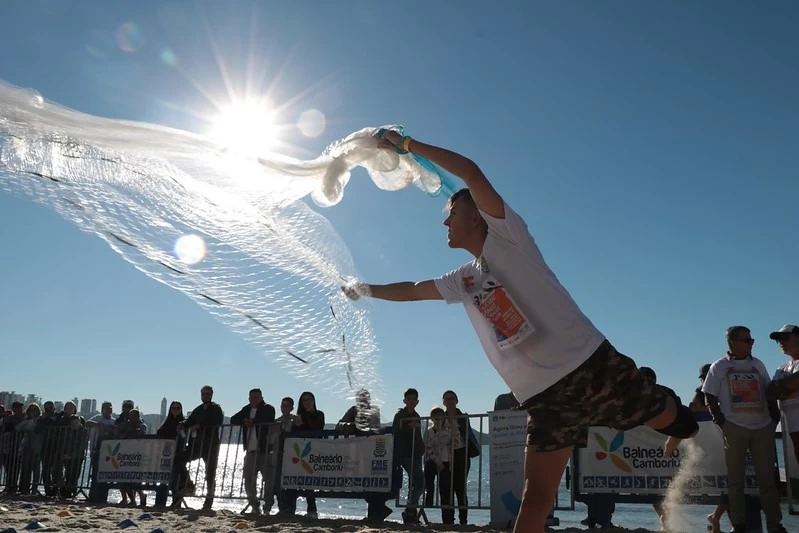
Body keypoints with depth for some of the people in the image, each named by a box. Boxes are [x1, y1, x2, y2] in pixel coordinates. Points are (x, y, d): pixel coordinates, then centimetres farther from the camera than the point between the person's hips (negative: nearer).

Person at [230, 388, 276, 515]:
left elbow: (267, 419, -18)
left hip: (264, 451, -5)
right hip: (250, 450, 5)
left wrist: (251, 421, -11)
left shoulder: (268, 409, 2)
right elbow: (233, 420, 9)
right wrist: (244, 421, -10)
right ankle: (255, 507, 19)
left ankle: (267, 508, 0)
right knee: (248, 481, 5)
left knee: (269, 480, -8)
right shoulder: (246, 409, 19)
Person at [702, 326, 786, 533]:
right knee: (735, 478, 2)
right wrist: (721, 422, -8)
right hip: (734, 428, -3)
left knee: (767, 477, 4)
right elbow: (710, 398, 2)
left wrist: (774, 417, 3)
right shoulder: (719, 367, 4)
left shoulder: (757, 364, 13)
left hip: (763, 427, 3)